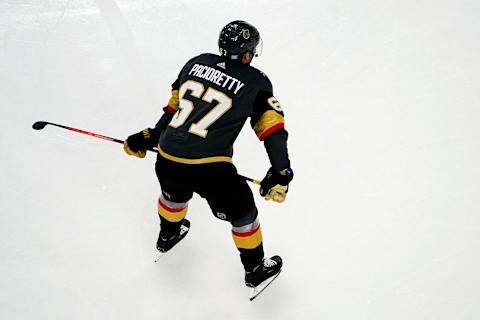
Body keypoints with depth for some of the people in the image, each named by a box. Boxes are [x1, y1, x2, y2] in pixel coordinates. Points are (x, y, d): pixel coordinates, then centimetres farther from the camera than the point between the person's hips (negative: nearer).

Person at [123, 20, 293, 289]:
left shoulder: (197, 63, 12)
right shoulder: (255, 81, 1)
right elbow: (273, 128, -4)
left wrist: (149, 137, 29)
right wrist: (281, 173, -5)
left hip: (167, 160, 5)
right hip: (210, 168, -5)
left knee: (175, 193, 38)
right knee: (243, 213, 19)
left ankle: (168, 236, 65)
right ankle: (255, 269, 37)